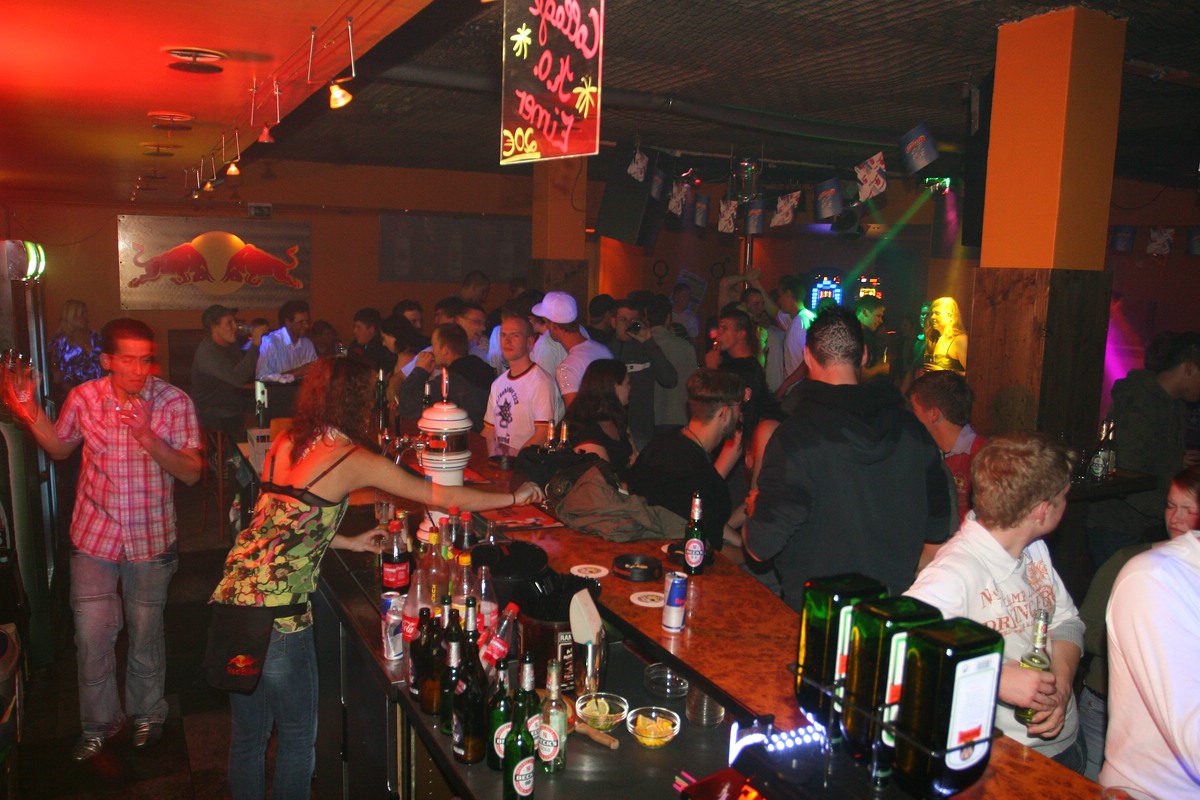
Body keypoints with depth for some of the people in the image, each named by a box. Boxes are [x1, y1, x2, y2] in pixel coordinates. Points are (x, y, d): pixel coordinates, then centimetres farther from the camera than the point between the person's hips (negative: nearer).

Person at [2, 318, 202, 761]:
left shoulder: (175, 402, -13)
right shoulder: (84, 397, -7)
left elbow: (191, 473, -15)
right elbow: (60, 447, 12)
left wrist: (148, 437, -30)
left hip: (151, 538, -1)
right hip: (94, 536, 1)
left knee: (146, 632, 14)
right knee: (92, 635, 7)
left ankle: (147, 714, 37)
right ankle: (100, 722, 31)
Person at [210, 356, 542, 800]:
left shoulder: (285, 443, 9)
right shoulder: (353, 459, -10)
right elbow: (441, 496, -5)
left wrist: (350, 542, 23)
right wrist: (515, 497, 5)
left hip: (231, 596, 7)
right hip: (278, 612, -7)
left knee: (248, 734, 21)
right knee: (297, 737, 14)